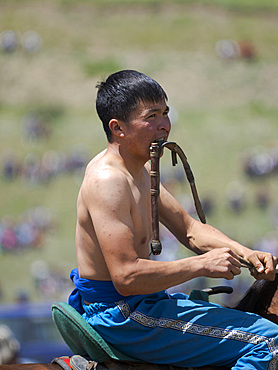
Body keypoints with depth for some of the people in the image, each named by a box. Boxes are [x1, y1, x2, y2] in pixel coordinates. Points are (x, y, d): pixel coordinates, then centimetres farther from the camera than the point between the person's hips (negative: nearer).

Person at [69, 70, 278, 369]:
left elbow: (188, 228, 19)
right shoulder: (108, 181, -22)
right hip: (122, 318, -11)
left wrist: (243, 252, 2)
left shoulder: (141, 170, 11)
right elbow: (126, 277, -29)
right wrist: (202, 264, -22)